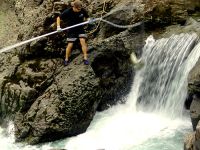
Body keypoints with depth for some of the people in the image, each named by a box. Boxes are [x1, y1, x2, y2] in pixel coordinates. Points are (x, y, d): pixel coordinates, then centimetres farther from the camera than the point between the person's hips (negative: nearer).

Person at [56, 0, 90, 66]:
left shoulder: (82, 11, -15)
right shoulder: (67, 12, -20)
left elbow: (87, 17, 4)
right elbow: (58, 18, -9)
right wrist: (58, 27, -21)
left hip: (80, 28, 2)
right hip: (71, 30, -1)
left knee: (83, 41, -16)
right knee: (70, 45, -2)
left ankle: (85, 58, -8)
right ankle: (66, 59, 18)